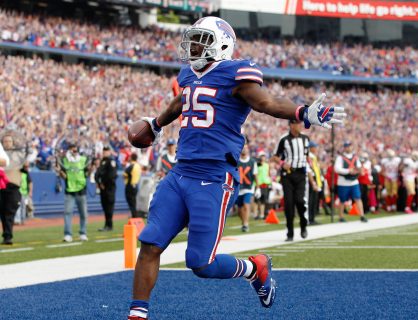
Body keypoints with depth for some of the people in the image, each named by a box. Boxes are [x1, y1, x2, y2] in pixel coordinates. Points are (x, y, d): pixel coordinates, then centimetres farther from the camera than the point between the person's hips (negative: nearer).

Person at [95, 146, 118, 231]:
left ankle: (109, 225, -8)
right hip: (103, 187, 8)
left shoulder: (111, 161, -8)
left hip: (110, 186, -8)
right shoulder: (103, 161, 18)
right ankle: (107, 225, 14)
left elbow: (112, 174, -16)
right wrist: (98, 182, 1)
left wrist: (104, 183, -12)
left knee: (109, 204, -9)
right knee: (104, 204, 9)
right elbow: (98, 173, 17)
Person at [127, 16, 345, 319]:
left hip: (213, 180, -7)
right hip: (180, 174, 7)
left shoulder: (234, 74, -8)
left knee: (201, 264, -6)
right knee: (150, 246, 0)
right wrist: (155, 125, 55)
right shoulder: (189, 76, 15)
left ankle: (255, 268, 22)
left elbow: (266, 102, -21)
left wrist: (304, 113, -40)